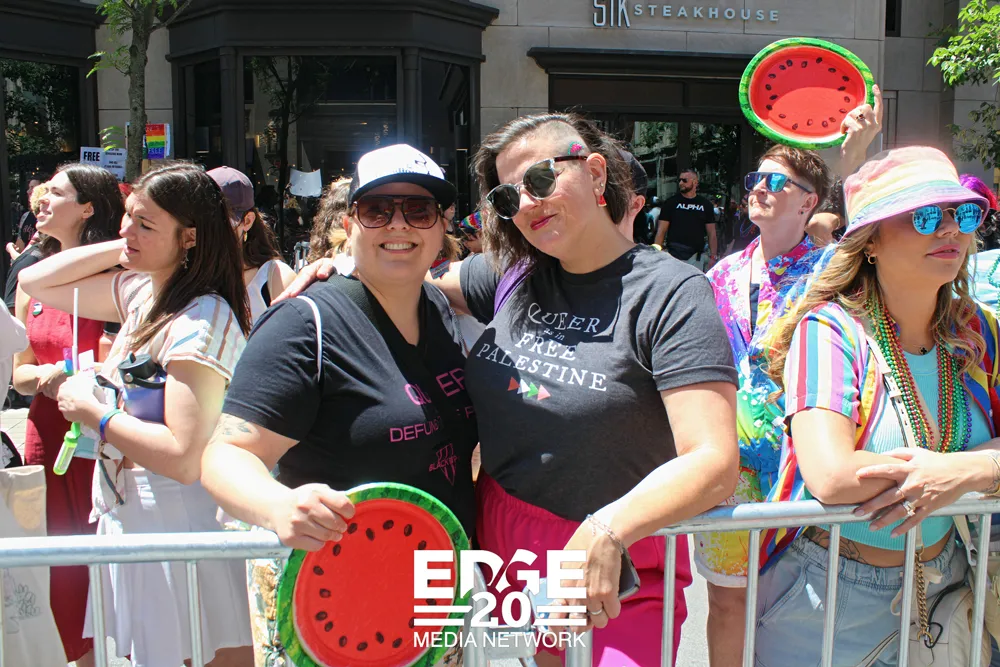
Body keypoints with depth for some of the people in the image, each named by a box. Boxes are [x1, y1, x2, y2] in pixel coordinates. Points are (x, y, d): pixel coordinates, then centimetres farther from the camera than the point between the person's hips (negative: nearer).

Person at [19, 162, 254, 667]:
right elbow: (35, 281, 16)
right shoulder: (142, 291, 5)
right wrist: (122, 248, 4)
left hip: (175, 529, -9)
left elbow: (184, 458, -27)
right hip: (125, 521, 9)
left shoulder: (202, 321, -22)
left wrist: (93, 413, -15)